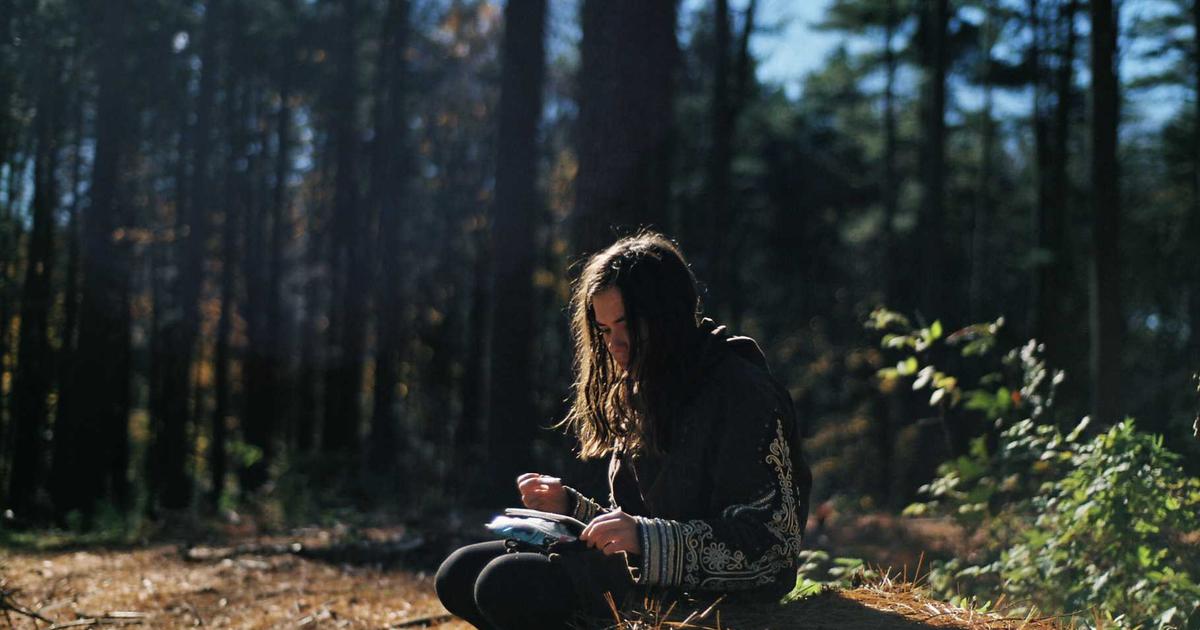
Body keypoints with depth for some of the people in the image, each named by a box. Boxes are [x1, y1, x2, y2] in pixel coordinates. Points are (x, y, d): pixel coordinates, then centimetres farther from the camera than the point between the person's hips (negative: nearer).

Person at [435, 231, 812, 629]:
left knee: (507, 584, -24)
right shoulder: (636, 395, 16)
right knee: (459, 574, -1)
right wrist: (567, 505, 5)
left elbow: (771, 541, -17)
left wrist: (646, 538, -27)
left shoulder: (741, 392, -10)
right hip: (641, 573, 9)